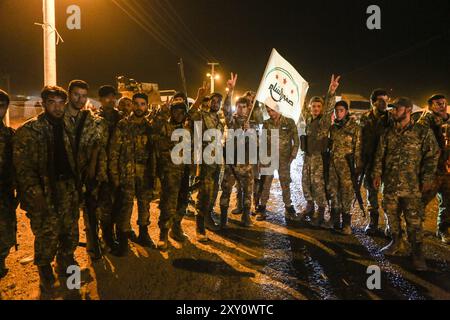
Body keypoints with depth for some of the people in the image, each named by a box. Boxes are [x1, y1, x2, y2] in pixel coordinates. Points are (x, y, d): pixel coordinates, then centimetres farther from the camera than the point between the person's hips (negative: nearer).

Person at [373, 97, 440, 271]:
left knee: (414, 219, -3)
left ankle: (417, 252, 9)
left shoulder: (423, 132, -3)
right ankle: (396, 243, 29)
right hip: (390, 183, 4)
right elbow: (380, 155, 12)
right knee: (391, 214, 11)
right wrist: (377, 174, 5)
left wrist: (427, 179, -8)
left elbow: (433, 156, -3)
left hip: (412, 184, -4)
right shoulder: (388, 133, 9)